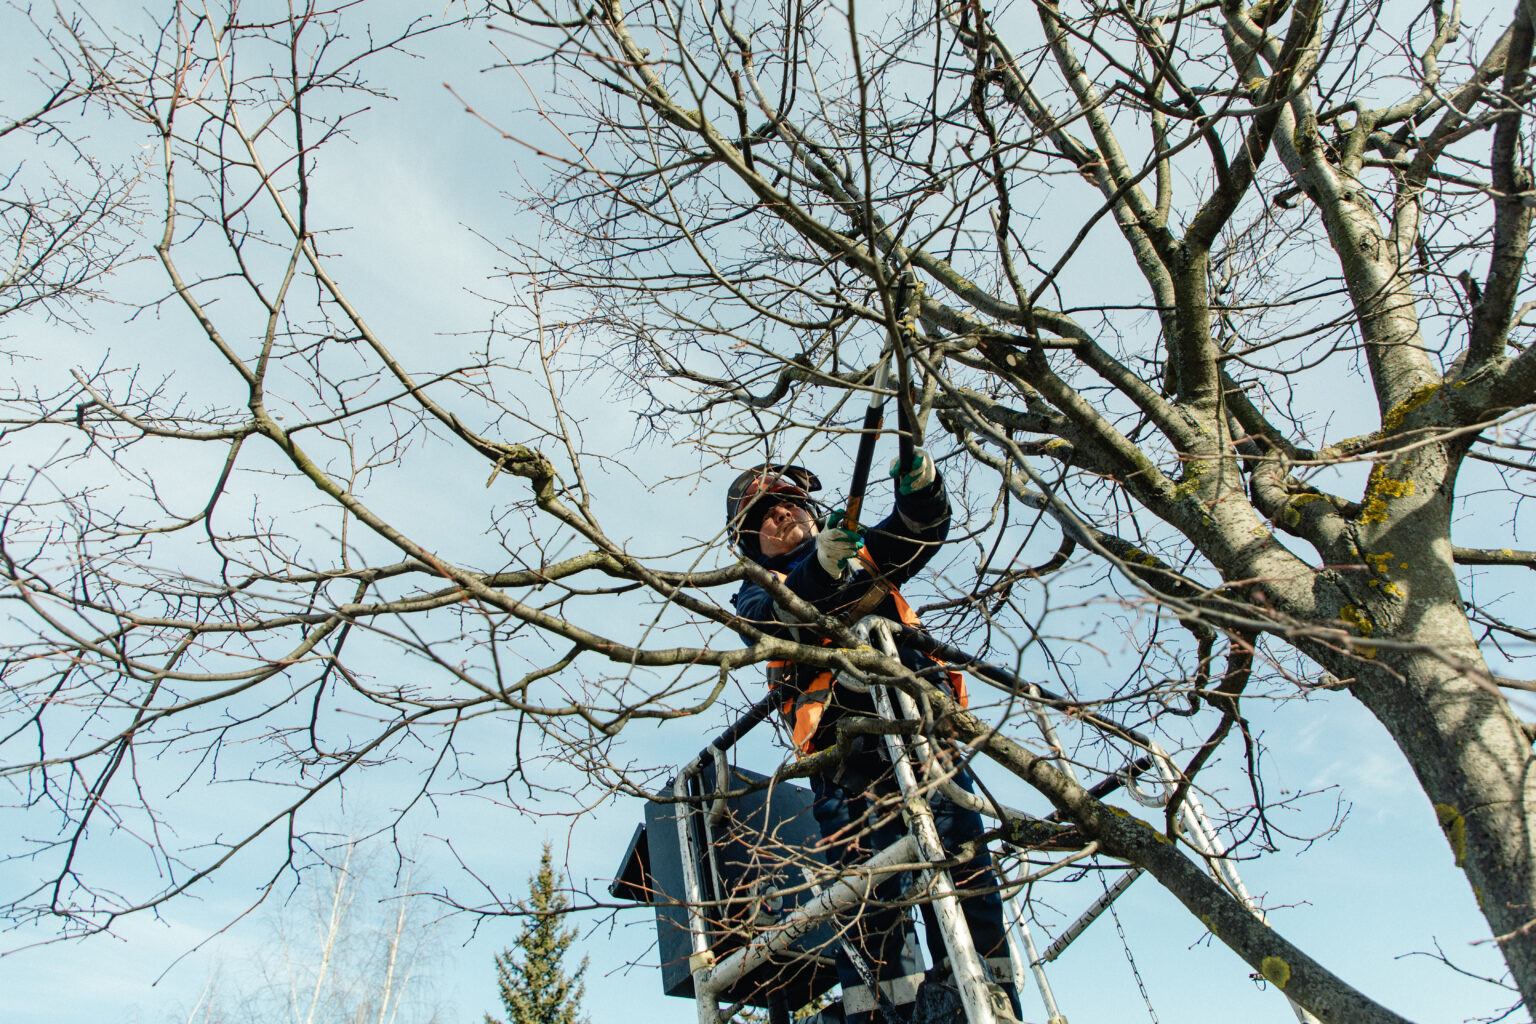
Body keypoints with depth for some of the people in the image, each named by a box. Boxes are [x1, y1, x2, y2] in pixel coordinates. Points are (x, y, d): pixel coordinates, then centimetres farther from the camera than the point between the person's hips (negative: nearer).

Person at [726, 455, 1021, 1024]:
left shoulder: (863, 552, 27)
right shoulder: (759, 592, 20)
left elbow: (921, 530, 14)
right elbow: (779, 620, -4)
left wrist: (921, 486, -9)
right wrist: (820, 564, -22)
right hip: (844, 746, -1)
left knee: (960, 858, -12)